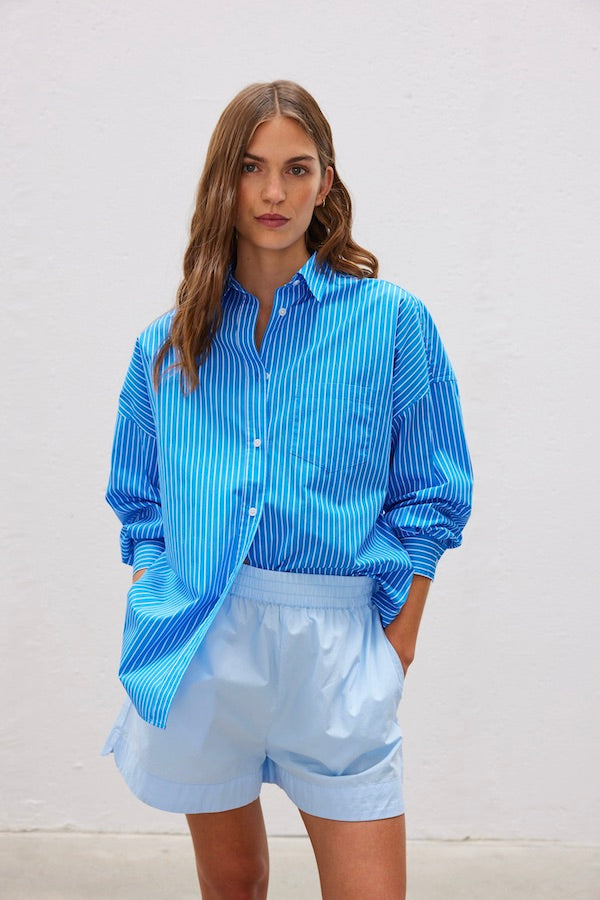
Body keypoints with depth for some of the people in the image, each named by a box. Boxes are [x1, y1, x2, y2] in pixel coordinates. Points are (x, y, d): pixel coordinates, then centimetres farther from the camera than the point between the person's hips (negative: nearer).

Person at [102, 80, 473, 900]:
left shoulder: (391, 323, 0)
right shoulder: (168, 345, 7)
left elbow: (428, 502, 1)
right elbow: (141, 507, 13)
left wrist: (393, 655, -3)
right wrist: (152, 623, 3)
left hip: (332, 643, -2)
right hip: (198, 643, 2)